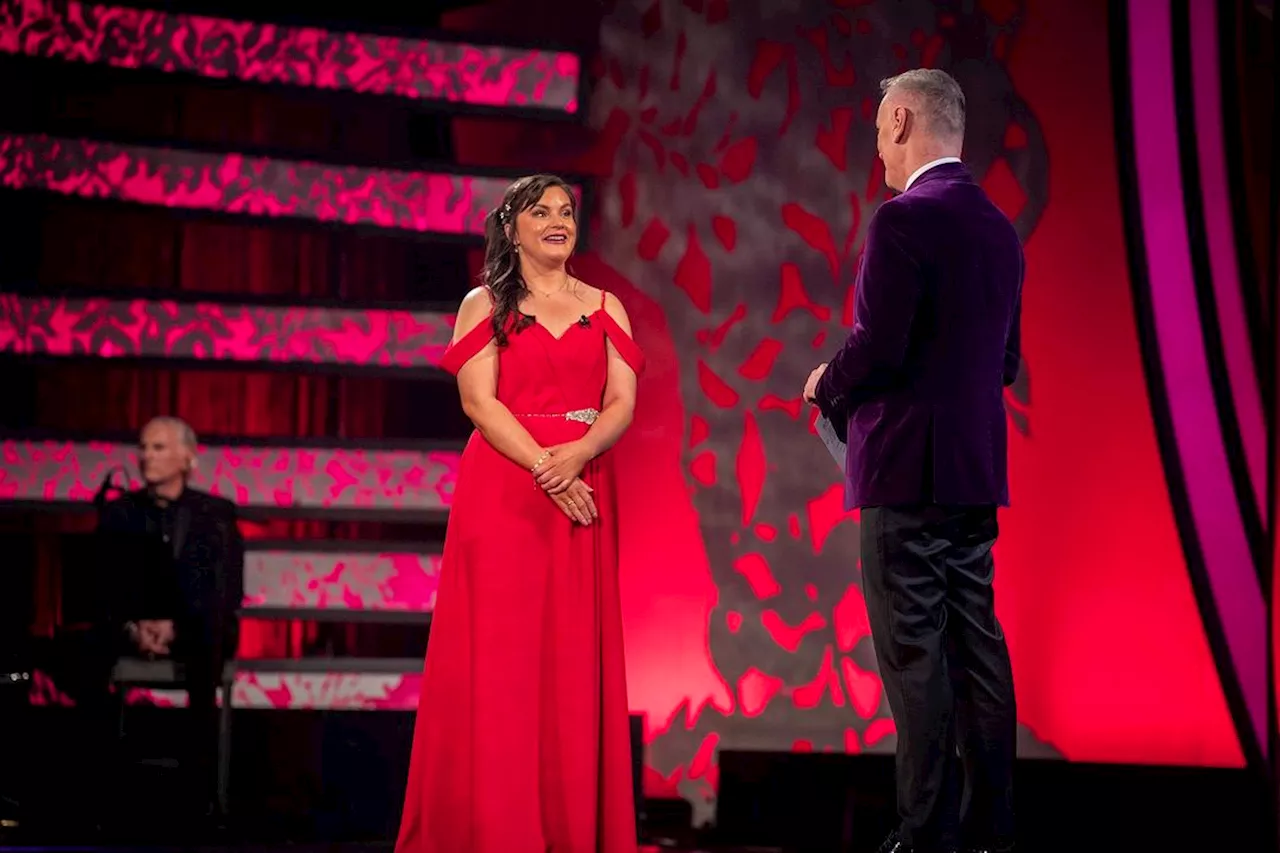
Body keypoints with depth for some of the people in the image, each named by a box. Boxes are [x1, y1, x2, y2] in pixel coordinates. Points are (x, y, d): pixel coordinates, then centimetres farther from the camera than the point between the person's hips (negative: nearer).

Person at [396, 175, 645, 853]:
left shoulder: (605, 308, 15)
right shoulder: (485, 305, 8)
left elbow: (622, 403, 4)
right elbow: (479, 399, -4)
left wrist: (577, 454, -16)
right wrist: (544, 468, -16)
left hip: (583, 490, 3)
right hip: (502, 487, -2)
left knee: (575, 658, 0)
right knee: (497, 654, -6)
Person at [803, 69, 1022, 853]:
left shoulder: (905, 220, -13)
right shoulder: (998, 227, 13)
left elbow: (878, 346, -20)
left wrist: (827, 385, 0)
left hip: (908, 465, -8)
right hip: (977, 467, 8)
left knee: (914, 655, -6)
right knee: (976, 643, 11)